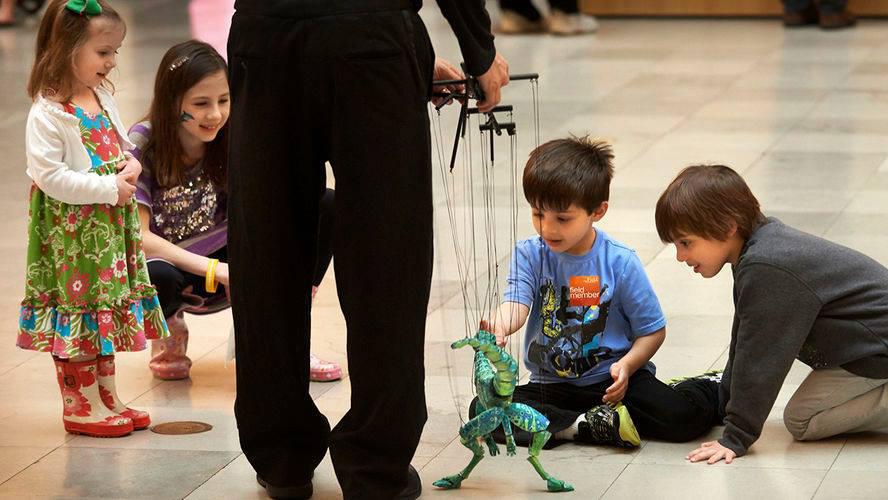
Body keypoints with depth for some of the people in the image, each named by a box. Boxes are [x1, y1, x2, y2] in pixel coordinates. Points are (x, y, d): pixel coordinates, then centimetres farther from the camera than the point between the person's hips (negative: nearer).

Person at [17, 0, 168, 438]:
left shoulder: (103, 99, 7)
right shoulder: (47, 114, -19)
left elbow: (122, 147, 21)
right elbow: (49, 175, -24)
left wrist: (131, 166, -2)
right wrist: (109, 189, -23)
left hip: (109, 227, 8)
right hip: (70, 231, -8)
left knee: (108, 309, 14)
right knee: (77, 306, 0)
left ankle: (106, 399, 25)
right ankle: (79, 406, 10)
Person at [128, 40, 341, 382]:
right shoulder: (144, 143, -17)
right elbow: (138, 236, -21)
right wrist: (216, 270, -27)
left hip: (229, 265, 4)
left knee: (325, 206, -16)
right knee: (155, 278, -43)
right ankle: (168, 330, -3)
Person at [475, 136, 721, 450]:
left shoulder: (620, 262, -9)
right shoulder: (529, 255, -4)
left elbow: (653, 330, -2)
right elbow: (517, 303, -22)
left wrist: (627, 365, -22)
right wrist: (499, 325, -46)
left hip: (613, 380, -3)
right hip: (551, 385, 3)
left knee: (686, 416, -29)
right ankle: (585, 426, -23)